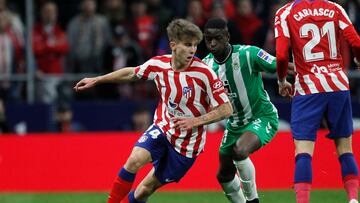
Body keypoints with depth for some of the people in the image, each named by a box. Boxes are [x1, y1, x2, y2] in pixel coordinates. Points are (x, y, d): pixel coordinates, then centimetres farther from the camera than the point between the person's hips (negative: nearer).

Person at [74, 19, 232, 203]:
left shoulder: (204, 73, -21)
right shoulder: (158, 64, -9)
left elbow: (226, 109, -16)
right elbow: (132, 73, 12)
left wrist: (195, 121, -26)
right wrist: (96, 80, 18)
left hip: (187, 143, -2)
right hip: (162, 127, 2)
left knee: (147, 188, 4)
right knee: (135, 160, -24)